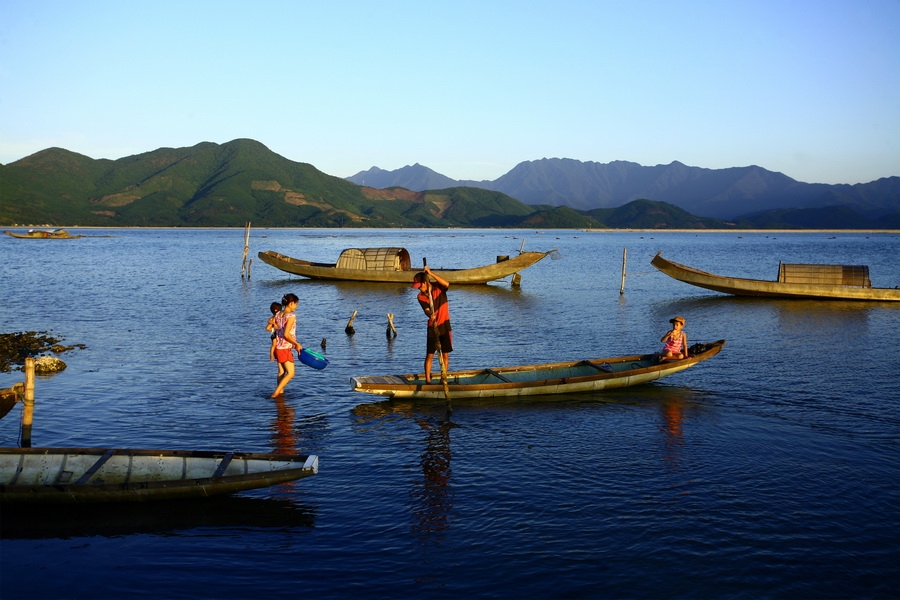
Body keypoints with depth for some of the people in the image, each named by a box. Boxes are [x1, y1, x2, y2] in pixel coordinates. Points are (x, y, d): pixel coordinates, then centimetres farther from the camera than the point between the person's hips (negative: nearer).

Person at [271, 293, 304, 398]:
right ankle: (275, 393, -8)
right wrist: (297, 344, -13)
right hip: (285, 348, -8)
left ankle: (280, 391, 26)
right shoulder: (291, 316, -17)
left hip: (278, 347, 8)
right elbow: (286, 334, -23)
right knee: (290, 373, -2)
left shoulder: (278, 314, 6)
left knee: (283, 371, 20)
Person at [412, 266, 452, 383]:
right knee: (430, 355, -1)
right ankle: (427, 380, 4)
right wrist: (431, 315, -44)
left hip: (445, 325, -1)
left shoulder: (438, 287, -9)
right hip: (432, 327, 1)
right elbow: (427, 310, -20)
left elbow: (447, 284, -32)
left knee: (445, 355, 4)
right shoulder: (420, 297, -7)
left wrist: (431, 273, -34)